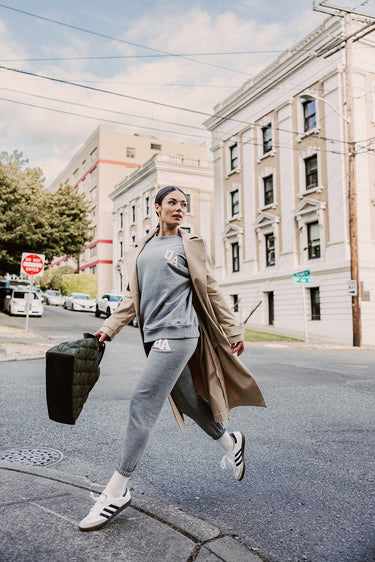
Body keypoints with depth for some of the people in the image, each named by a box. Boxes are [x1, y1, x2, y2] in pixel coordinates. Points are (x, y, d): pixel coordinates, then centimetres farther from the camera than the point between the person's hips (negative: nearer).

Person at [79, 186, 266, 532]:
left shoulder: (190, 245, 4)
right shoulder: (140, 251, 18)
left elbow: (210, 292, 4)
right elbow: (133, 297, 17)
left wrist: (234, 330, 4)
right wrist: (109, 329, 7)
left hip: (177, 334, -6)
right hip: (155, 337, 6)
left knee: (143, 406, -10)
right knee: (187, 402, 15)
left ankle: (116, 491, 0)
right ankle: (231, 442, 40)